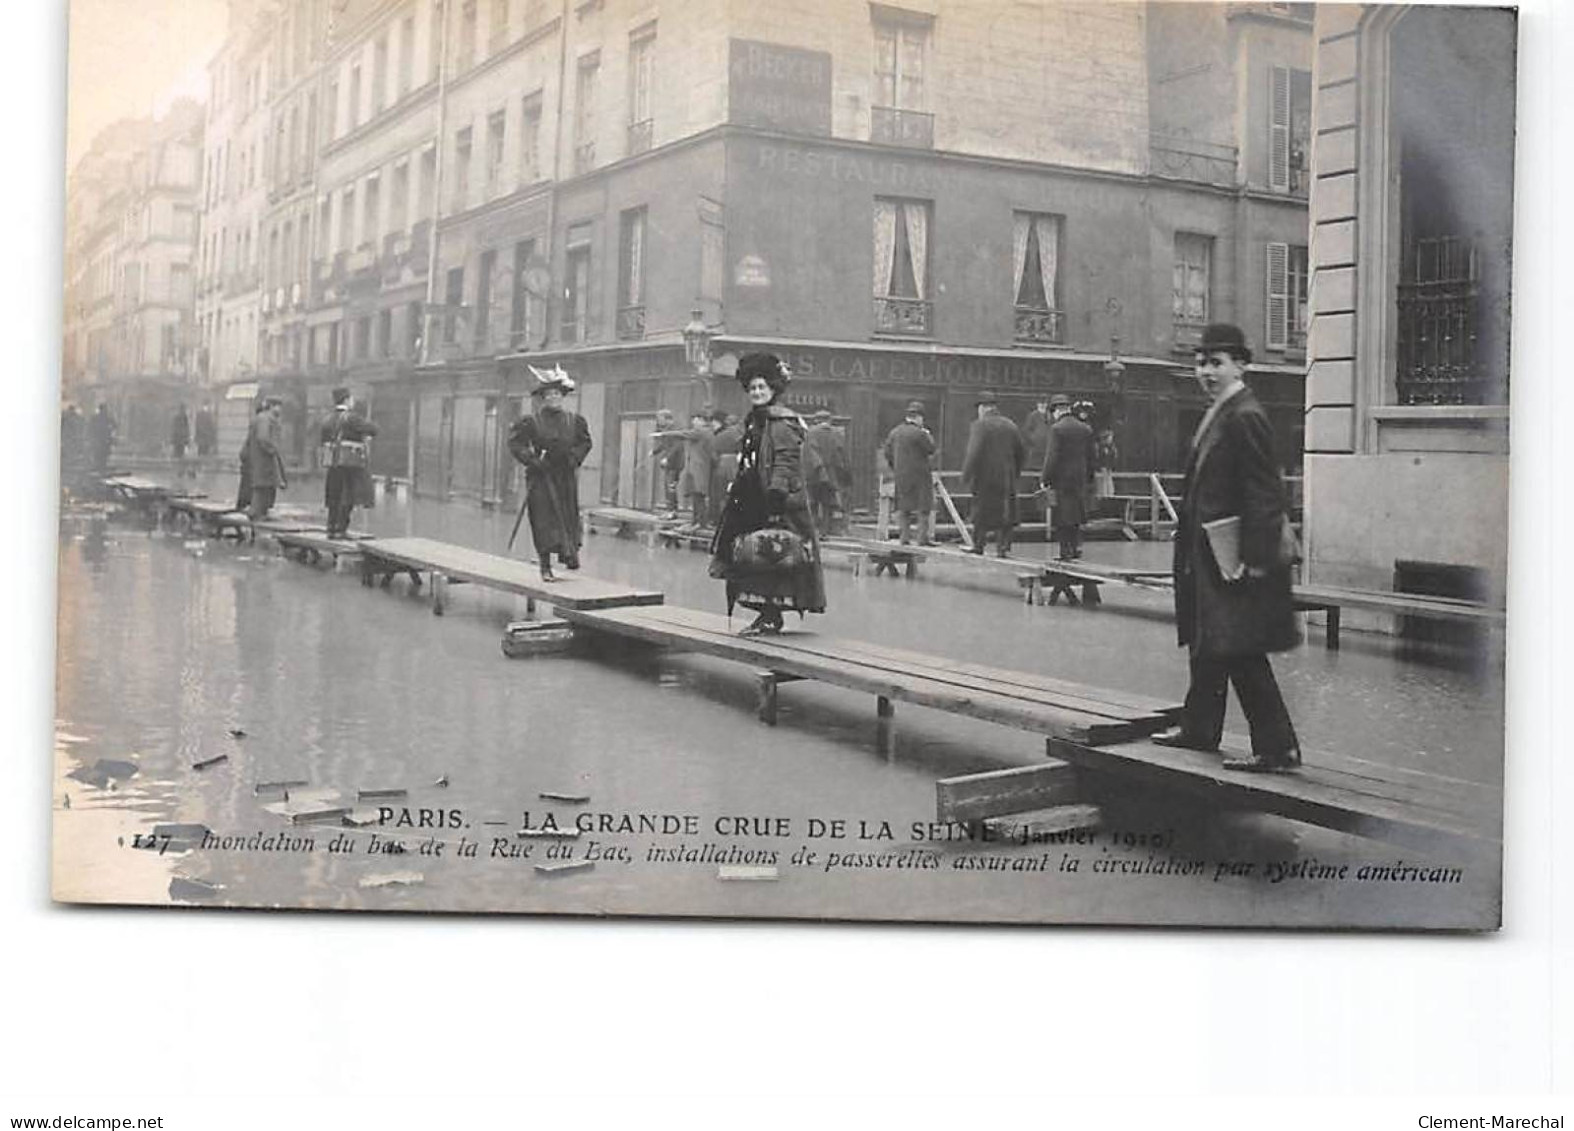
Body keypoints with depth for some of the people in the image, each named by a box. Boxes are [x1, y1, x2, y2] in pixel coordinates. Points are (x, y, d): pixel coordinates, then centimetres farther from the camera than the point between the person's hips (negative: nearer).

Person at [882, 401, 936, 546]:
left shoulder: (894, 432, 7)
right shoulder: (918, 433, -15)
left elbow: (887, 452, 10)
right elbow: (931, 449, -9)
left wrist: (895, 468, 18)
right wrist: (928, 436, 6)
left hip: (900, 475, 6)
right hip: (919, 474, -6)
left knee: (903, 508, 12)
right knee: (924, 508, 0)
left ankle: (903, 537, 12)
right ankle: (923, 538, -3)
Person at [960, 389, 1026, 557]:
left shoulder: (980, 425, -10)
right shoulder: (1010, 425, 8)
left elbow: (974, 452, -17)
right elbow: (1022, 452, 12)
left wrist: (966, 476, -13)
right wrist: (1015, 472, 21)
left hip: (985, 477, -4)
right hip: (1006, 478, 4)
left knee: (982, 512, 6)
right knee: (1007, 512, 8)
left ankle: (978, 545, 11)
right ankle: (1004, 546, 3)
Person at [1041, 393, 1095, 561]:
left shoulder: (1057, 429, -12)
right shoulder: (1085, 429, 8)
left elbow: (1052, 457, -15)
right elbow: (1090, 457, 12)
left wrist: (1044, 479, -10)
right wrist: (1088, 477, 19)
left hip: (1061, 479, -6)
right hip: (1080, 478, 6)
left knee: (1061, 517, 0)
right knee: (1075, 516, 16)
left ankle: (1066, 551, 0)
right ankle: (1076, 545, 13)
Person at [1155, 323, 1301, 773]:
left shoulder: (1245, 418, -16)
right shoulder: (1218, 415, 14)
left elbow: (1263, 494, -20)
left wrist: (1254, 560, -23)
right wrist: (1189, 544, 18)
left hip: (1235, 556, -10)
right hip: (1209, 555, 10)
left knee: (1241, 653, -7)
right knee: (1208, 647, 19)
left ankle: (1279, 749, -2)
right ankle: (1198, 731, 31)